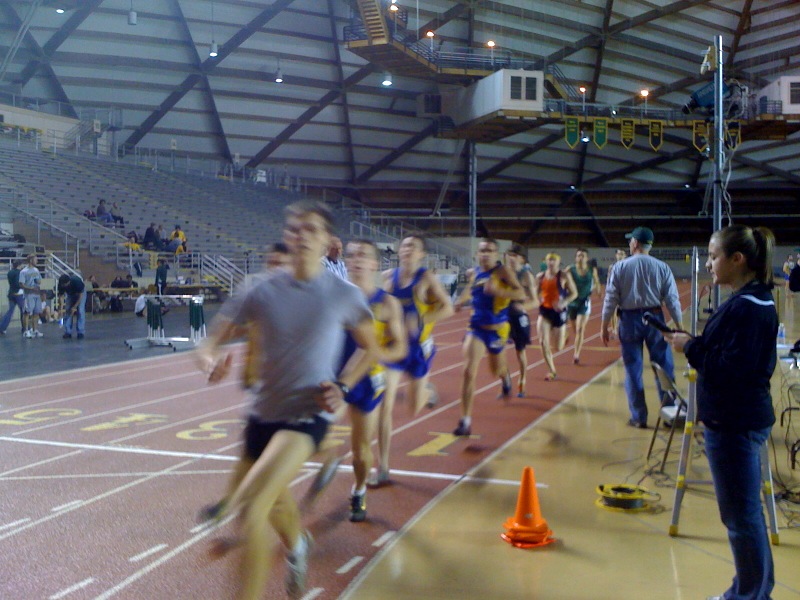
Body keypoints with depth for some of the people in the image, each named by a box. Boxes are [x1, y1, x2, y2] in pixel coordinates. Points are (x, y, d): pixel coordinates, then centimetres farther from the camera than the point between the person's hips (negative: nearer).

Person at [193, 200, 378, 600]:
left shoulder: (344, 295, -7)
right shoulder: (263, 292, -4)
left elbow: (370, 349, 8)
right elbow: (210, 344, -4)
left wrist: (343, 387, -8)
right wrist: (210, 362, -28)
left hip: (309, 413, -4)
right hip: (264, 412, 4)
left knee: (251, 509, -22)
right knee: (273, 503, 25)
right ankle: (297, 546, 60)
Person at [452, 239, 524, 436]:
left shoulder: (503, 272, -12)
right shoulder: (473, 273, 2)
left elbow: (521, 294, -23)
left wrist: (497, 291, -35)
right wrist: (461, 301, 7)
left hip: (497, 329, -2)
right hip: (476, 328, 2)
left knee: (496, 371, 18)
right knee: (469, 371, -14)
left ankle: (505, 375, 61)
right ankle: (465, 421, -9)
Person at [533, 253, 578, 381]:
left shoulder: (564, 276, -6)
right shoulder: (540, 276, 2)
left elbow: (574, 293, -3)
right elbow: (537, 293, 16)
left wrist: (564, 303, -19)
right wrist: (539, 300, -7)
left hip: (559, 311, -2)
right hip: (544, 310, 2)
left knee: (559, 347, 5)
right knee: (543, 342, -13)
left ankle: (564, 337, 45)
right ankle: (552, 371, 4)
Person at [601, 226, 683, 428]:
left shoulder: (620, 267, -4)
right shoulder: (661, 267, -2)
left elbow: (611, 298, -4)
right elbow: (672, 299, -1)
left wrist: (604, 326, 3)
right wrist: (679, 327, 5)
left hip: (629, 320, -1)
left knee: (633, 370, 7)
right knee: (664, 367, 11)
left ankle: (639, 417, 11)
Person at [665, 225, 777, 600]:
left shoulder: (748, 308, -19)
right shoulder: (750, 301, 11)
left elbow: (732, 367, -24)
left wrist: (691, 348, -13)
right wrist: (693, 344, 2)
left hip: (734, 424, -10)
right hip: (737, 419, 10)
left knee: (740, 515, 0)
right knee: (745, 512, 18)